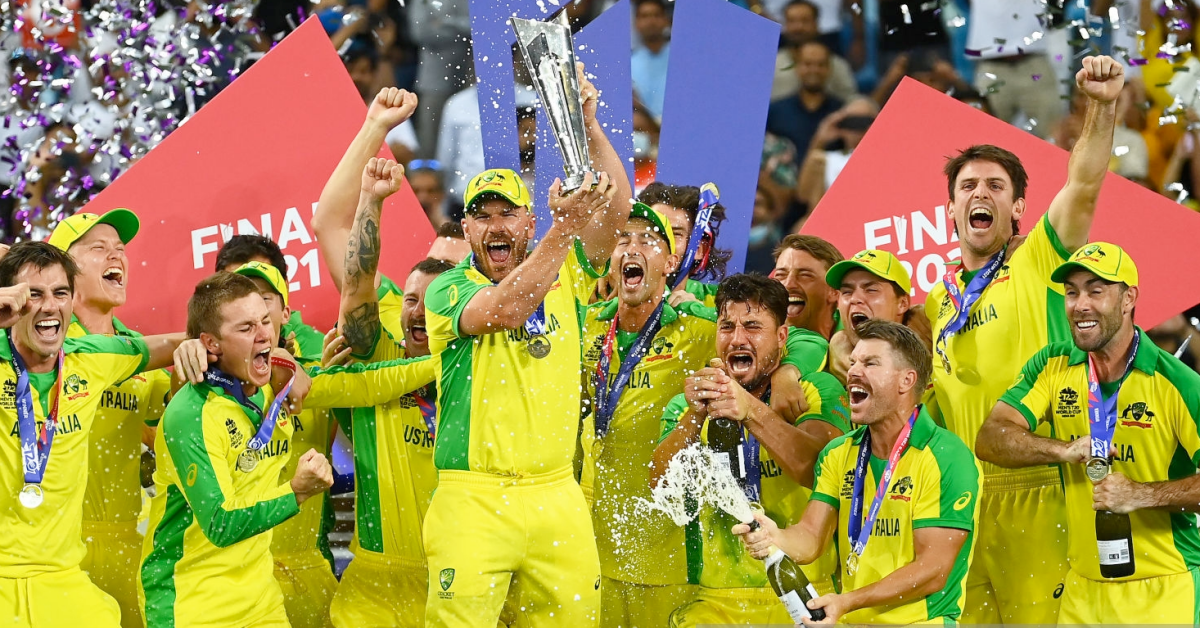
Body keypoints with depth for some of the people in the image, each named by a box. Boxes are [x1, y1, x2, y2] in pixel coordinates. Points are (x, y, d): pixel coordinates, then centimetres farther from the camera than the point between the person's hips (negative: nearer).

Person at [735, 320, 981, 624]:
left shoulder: (948, 459, -8)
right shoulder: (839, 454, 11)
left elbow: (933, 572, -12)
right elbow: (811, 538, 3)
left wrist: (847, 602, -18)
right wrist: (776, 540, -19)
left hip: (916, 621, -5)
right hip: (849, 622, 5)